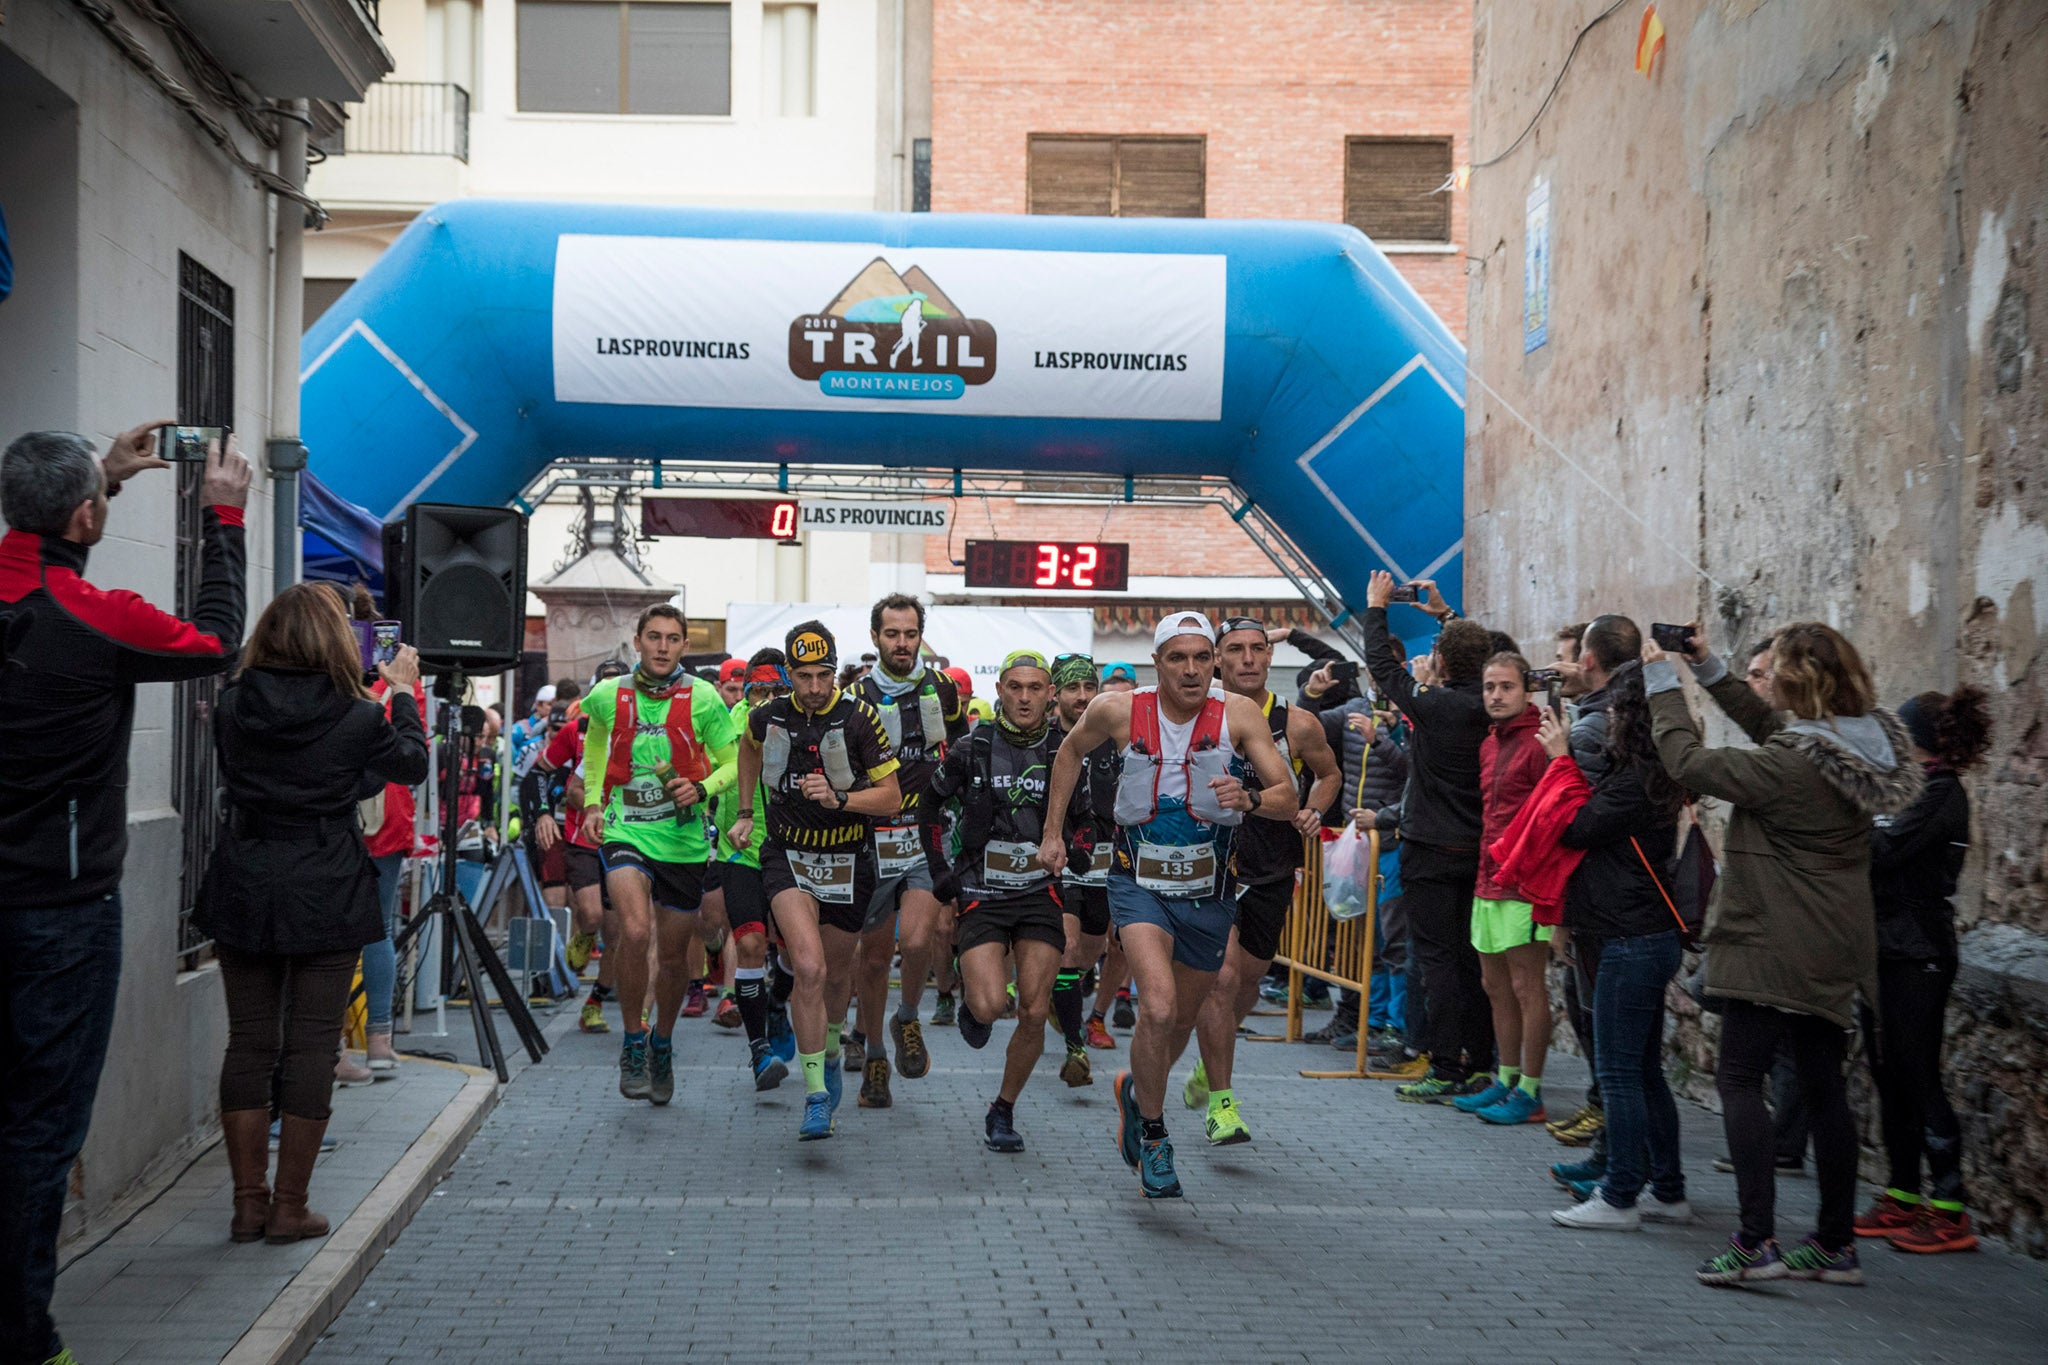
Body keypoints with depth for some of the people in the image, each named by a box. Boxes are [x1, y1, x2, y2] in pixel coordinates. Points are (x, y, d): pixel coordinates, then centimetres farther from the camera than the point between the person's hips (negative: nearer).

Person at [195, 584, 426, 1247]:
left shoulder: (232, 706, -2)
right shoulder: (356, 716, -11)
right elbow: (412, 764, 8)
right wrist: (403, 691, 21)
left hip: (243, 894, 3)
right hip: (327, 899, -3)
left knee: (248, 1043, 10)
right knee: (311, 1047, 4)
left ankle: (248, 1202, 14)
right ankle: (289, 1208, 8)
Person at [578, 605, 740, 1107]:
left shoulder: (702, 699, -4)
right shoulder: (608, 697, 1)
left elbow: (732, 764, 4)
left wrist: (702, 788, -15)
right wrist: (593, 803, 11)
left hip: (683, 837, 1)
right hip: (624, 829, -1)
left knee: (673, 954, 10)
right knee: (635, 931, -25)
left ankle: (662, 1046, 36)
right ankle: (633, 1045, -6)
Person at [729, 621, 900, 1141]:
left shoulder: (859, 718, -14)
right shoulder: (769, 716, -5)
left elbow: (891, 797, -11)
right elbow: (749, 746, 21)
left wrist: (839, 799, -27)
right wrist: (745, 813, 18)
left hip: (847, 861, 0)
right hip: (788, 854, 0)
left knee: (837, 973, 16)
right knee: (809, 968, -21)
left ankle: (830, 1053, 48)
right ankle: (816, 1096, -15)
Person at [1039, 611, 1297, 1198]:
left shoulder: (1238, 715, -12)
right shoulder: (1118, 711, -11)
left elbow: (1289, 798, -15)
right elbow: (1070, 752, 10)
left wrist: (1250, 799, -37)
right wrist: (1052, 832, 11)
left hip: (1209, 889, 2)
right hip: (1140, 880, -2)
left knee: (1182, 1020, 16)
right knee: (1158, 1006, -24)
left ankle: (1135, 1090, 49)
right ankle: (1153, 1138, -3)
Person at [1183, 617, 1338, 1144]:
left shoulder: (1298, 724, -4)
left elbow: (1328, 773, 15)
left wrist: (1313, 812, -3)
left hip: (1272, 873, 2)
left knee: (1247, 981, 15)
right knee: (1220, 977, -16)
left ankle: (1209, 1065, 44)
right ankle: (1220, 1103, -6)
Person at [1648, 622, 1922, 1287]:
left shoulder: (1790, 766, -22)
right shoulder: (1865, 746, 3)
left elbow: (1688, 760, -16)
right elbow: (1770, 727, 16)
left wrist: (1662, 680, -5)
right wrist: (1708, 668, 14)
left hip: (1775, 947, -8)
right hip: (1837, 953, 8)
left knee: (1740, 1079, -2)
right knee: (1824, 1089, 12)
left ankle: (1757, 1240, -7)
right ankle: (1837, 1245, 18)